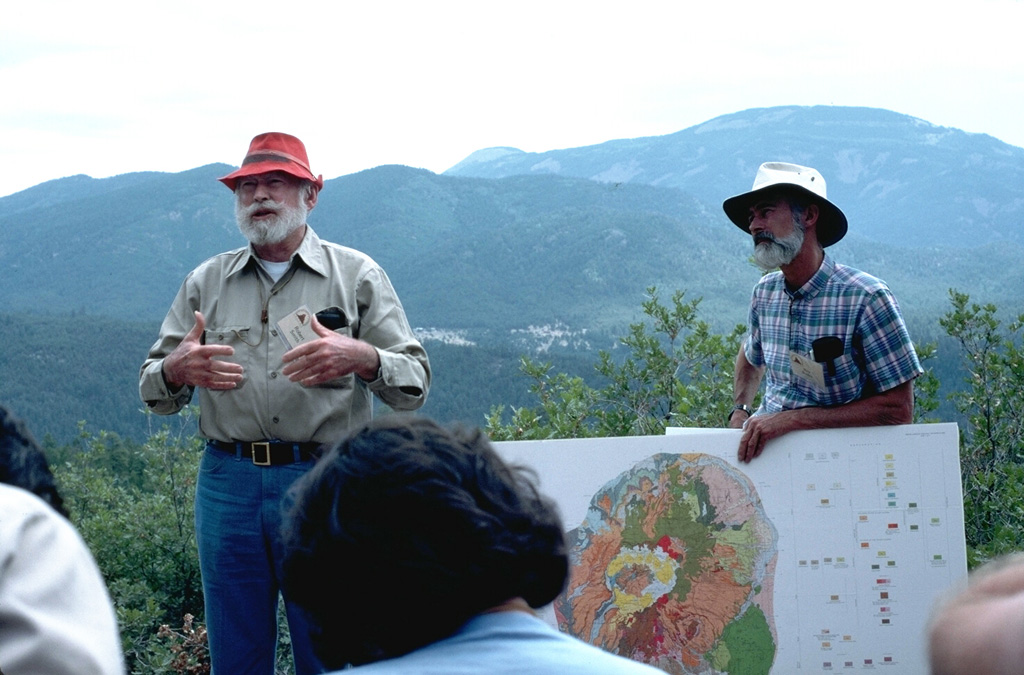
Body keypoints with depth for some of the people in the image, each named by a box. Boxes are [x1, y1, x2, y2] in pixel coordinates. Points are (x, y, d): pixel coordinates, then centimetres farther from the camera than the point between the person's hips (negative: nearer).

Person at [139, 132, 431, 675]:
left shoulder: (357, 276, 6)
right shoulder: (205, 283, 13)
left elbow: (414, 383, 0)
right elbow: (154, 393, 12)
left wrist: (361, 358, -21)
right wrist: (177, 370, -12)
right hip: (228, 482, 2)